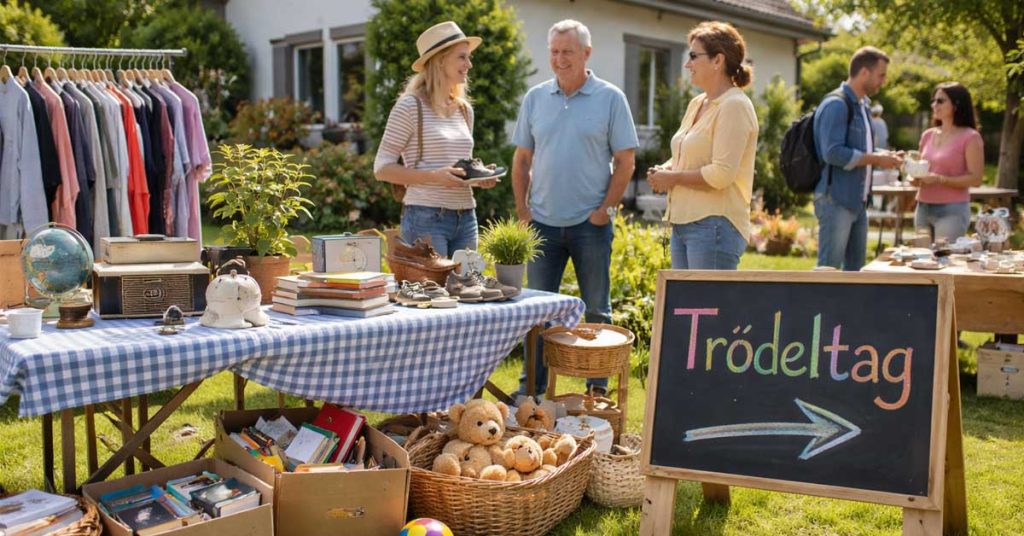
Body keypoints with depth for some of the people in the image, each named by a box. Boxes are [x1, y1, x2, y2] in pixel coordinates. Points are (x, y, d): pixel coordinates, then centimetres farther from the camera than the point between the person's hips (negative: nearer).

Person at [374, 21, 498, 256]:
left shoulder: (464, 109, 13)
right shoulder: (410, 106, -6)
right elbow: (382, 168, -8)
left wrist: (479, 177, 1)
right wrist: (434, 176, -20)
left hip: (466, 217, 7)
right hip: (426, 217, -6)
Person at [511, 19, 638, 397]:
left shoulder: (610, 99, -1)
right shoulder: (535, 98, 7)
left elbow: (625, 161, -3)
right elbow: (522, 159, 10)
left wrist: (605, 209, -10)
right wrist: (522, 211, 3)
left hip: (590, 223, -3)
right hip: (542, 222, 3)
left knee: (596, 309, 7)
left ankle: (598, 387, 19)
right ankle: (532, 386, 21)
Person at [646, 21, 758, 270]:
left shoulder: (734, 106, -11)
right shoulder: (697, 103, 15)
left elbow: (721, 174, -20)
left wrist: (673, 178, -9)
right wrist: (663, 170, 4)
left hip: (715, 226, -9)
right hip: (683, 222, 9)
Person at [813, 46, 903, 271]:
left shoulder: (861, 105, 17)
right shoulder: (836, 104, -13)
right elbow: (833, 153, -23)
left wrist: (883, 156, 7)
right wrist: (875, 159, -17)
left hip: (857, 200, 10)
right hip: (836, 200, -10)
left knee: (855, 268, 14)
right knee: (828, 270, -6)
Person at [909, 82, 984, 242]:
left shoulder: (970, 137, -5)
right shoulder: (927, 135, 12)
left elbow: (975, 178, -10)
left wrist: (940, 179, -20)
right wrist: (915, 178, 1)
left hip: (952, 210, -6)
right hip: (923, 208, 6)